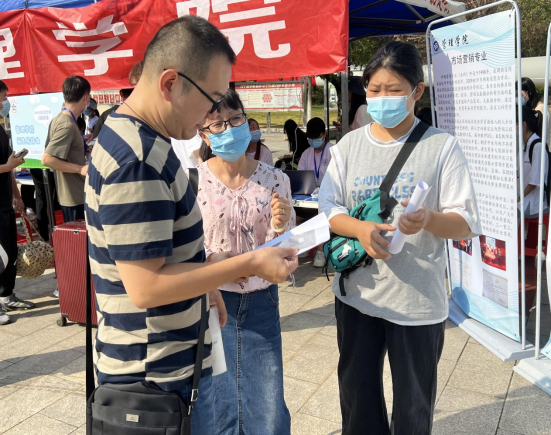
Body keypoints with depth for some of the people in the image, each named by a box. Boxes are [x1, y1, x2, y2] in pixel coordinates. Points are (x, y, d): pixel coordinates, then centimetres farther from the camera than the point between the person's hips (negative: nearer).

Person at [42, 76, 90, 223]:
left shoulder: (58, 119, 8)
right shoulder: (68, 126, -20)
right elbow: (47, 159, -25)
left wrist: (82, 143, 20)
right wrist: (81, 169, -23)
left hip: (69, 195, 10)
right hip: (75, 197, -10)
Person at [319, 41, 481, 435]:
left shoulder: (442, 146, -7)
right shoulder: (349, 145, 3)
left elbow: (467, 223, -9)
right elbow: (328, 208, 1)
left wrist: (429, 219, -30)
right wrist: (361, 229, -20)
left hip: (419, 300, -3)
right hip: (356, 293, 3)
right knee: (357, 392, 20)